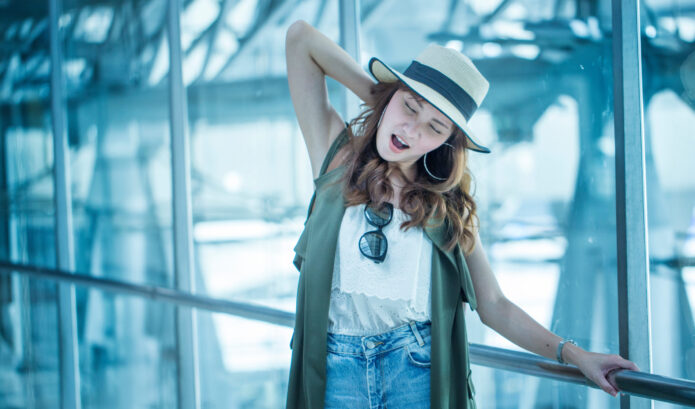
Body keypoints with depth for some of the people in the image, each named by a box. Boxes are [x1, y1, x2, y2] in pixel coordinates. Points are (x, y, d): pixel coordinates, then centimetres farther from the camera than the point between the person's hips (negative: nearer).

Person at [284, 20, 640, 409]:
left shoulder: (450, 206, 9)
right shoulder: (339, 155, 7)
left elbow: (493, 305, 8)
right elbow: (300, 37, 6)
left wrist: (575, 354, 0)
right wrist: (378, 96, 8)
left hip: (417, 367, 0)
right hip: (335, 367, 0)